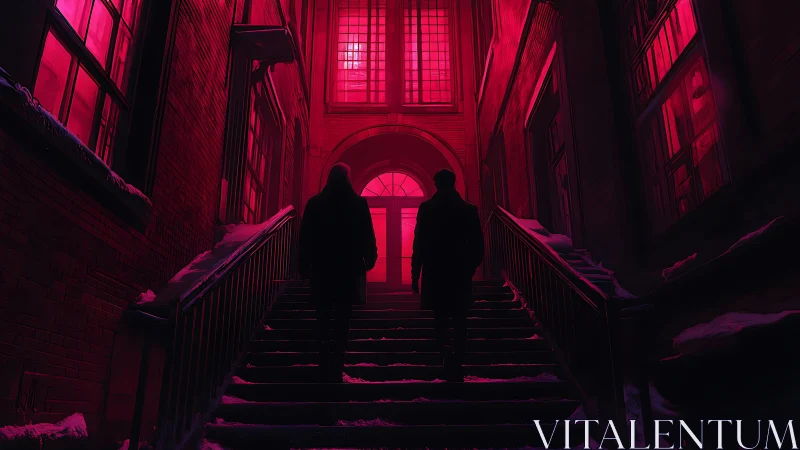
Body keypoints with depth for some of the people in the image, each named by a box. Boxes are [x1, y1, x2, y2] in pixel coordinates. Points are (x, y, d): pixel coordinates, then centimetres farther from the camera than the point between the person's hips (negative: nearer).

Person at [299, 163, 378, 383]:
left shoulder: (315, 203, 2)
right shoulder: (358, 203, -2)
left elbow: (305, 237, 1)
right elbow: (367, 235, 1)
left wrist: (304, 266, 7)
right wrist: (369, 259, 15)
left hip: (322, 269, 1)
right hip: (350, 269, -1)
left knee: (324, 321, 7)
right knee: (342, 322, 3)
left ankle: (326, 371, 8)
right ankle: (336, 371, 2)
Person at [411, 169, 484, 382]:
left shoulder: (426, 208, -4)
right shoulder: (469, 210, 0)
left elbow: (419, 243, -6)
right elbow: (478, 245, 0)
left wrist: (415, 274, 0)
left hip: (434, 274, -1)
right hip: (460, 274, 1)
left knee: (440, 319, 9)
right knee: (459, 322, 11)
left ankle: (446, 350, -18)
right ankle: (456, 367, 14)